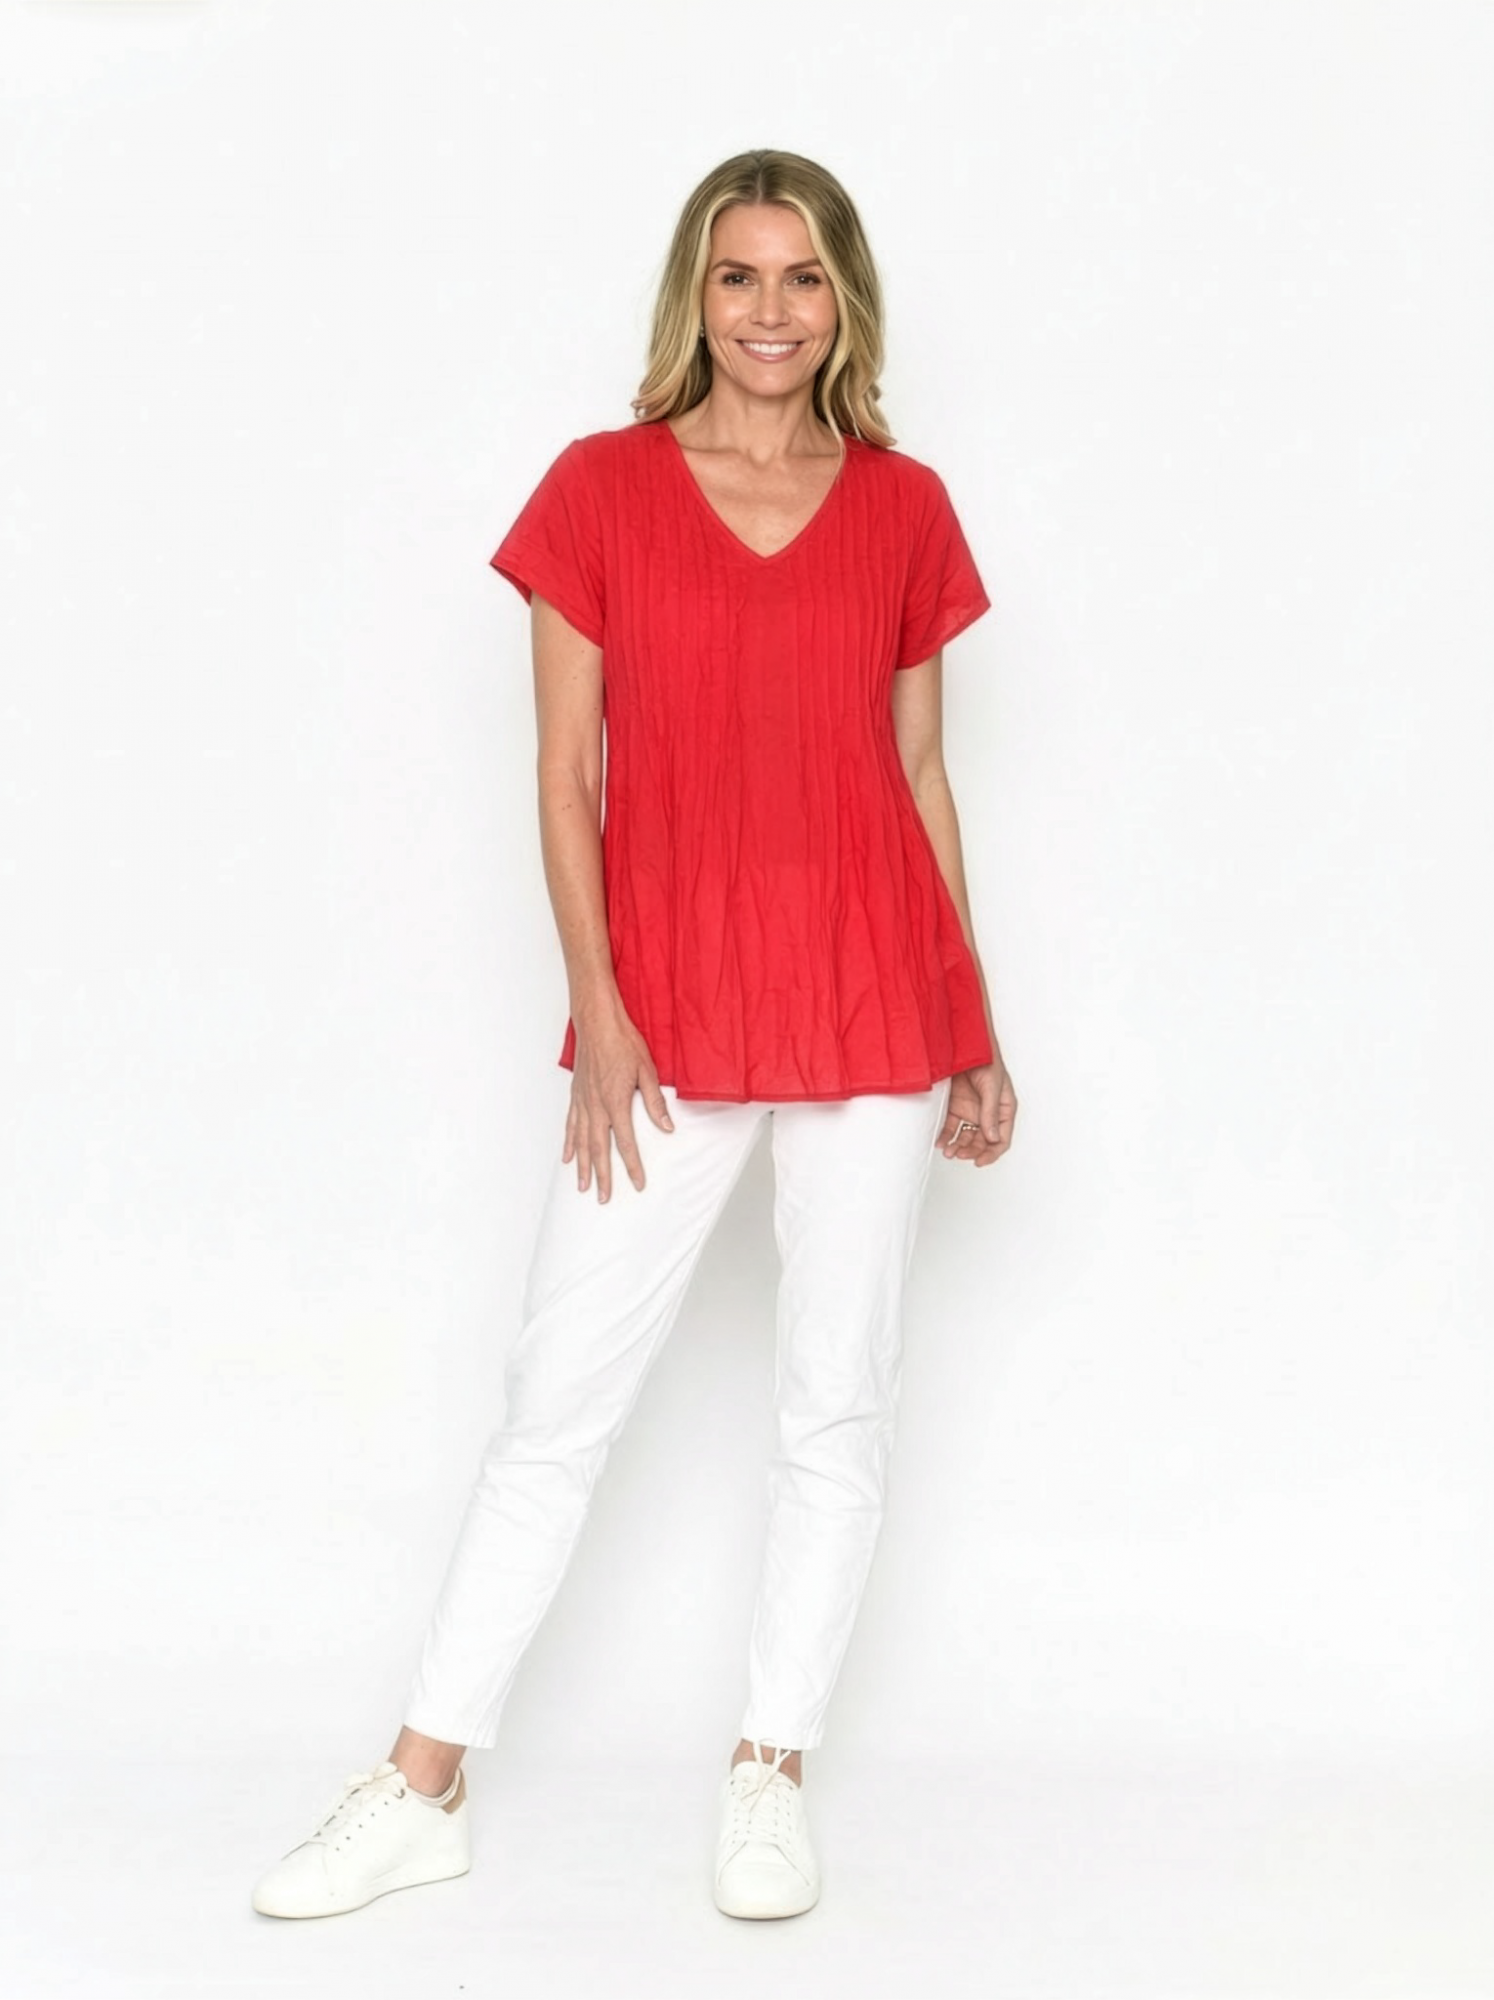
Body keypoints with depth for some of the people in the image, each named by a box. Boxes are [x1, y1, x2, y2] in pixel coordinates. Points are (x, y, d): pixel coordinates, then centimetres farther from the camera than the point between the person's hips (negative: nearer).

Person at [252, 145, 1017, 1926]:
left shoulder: (905, 509, 6)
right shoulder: (600, 489, 2)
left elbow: (922, 773, 10)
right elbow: (566, 776, 0)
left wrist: (973, 1029, 10)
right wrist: (597, 1007, -8)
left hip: (874, 998, 2)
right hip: (667, 1006, -1)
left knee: (840, 1403, 6)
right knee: (557, 1399, 2)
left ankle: (770, 1778, 22)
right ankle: (420, 1790, 14)